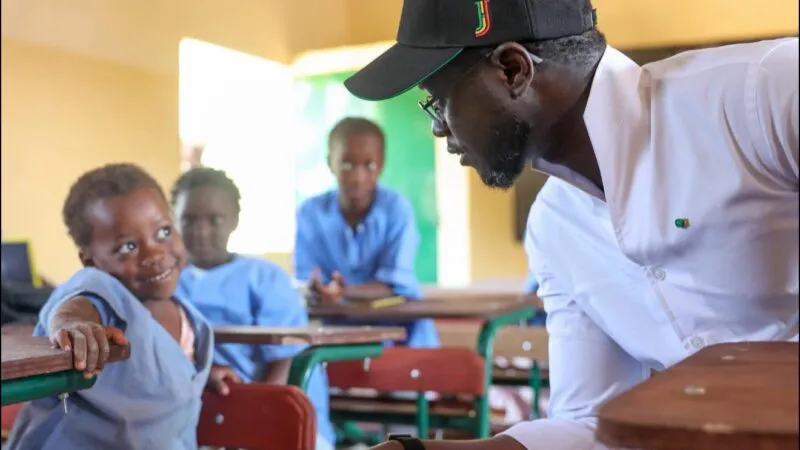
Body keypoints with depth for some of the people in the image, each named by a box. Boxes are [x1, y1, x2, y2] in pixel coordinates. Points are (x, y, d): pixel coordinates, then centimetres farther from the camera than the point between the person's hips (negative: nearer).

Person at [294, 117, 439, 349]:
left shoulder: (397, 208, -14)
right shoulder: (310, 212, -8)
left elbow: (396, 284, -19)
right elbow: (305, 284, -9)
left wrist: (344, 293, -36)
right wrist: (319, 291, -34)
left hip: (398, 324, -1)